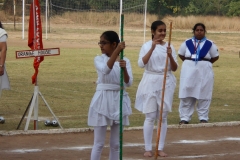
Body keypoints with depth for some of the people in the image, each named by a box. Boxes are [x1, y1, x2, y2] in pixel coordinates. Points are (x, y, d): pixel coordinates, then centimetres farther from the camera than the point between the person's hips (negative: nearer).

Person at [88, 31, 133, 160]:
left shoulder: (125, 61, 4)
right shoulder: (99, 59, -2)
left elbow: (128, 83, -6)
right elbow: (105, 70, -25)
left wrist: (124, 69, -24)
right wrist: (117, 52, -32)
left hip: (119, 101, 3)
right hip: (103, 100, -3)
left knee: (115, 143, 10)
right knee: (99, 143, 0)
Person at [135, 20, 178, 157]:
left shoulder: (169, 47, 4)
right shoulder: (147, 46, -3)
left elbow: (174, 68, 2)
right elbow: (141, 64, -18)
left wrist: (170, 56, -16)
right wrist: (152, 48, -25)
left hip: (166, 83, 3)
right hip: (151, 82, -3)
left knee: (163, 116, 6)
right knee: (150, 116, -1)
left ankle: (161, 148, 12)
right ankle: (148, 148, 6)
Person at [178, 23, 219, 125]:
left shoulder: (209, 44, -1)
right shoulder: (187, 43, 3)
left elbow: (215, 57, 10)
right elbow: (181, 54, 16)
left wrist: (205, 63, 7)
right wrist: (189, 62, 8)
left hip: (204, 72, -1)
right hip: (189, 71, 1)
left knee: (203, 95, 2)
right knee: (186, 95, 2)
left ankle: (203, 118, 12)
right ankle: (184, 118, 7)